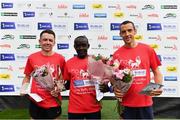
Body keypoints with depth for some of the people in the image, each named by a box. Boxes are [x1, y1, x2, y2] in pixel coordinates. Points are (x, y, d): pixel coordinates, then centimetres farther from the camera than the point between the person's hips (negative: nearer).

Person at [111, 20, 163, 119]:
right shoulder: (117, 54, -3)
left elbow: (156, 72, 6)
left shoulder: (148, 49, 0)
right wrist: (115, 89, -14)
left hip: (145, 102, 1)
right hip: (126, 103, 0)